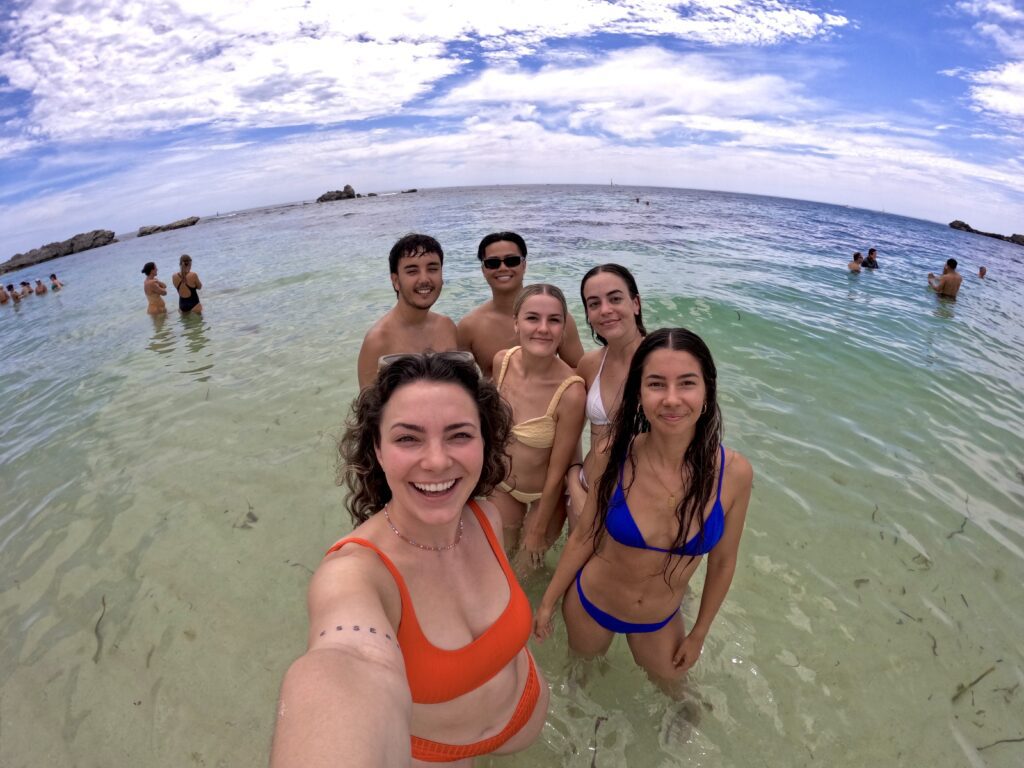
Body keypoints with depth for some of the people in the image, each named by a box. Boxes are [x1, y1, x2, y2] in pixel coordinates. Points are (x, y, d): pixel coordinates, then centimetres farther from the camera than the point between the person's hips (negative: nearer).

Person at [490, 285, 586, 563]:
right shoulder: (502, 361, -19)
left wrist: (538, 530, -9)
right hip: (502, 486, 4)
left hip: (545, 495, -3)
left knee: (530, 565, 23)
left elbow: (557, 473, -21)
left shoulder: (571, 392, -34)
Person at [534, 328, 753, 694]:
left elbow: (722, 563, -9)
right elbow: (584, 537, -10)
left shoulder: (733, 472, -24)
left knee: (669, 686, 27)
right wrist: (548, 601, -1)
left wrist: (699, 634, 3)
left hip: (659, 623, 1)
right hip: (588, 604, 0)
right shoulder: (616, 456, -25)